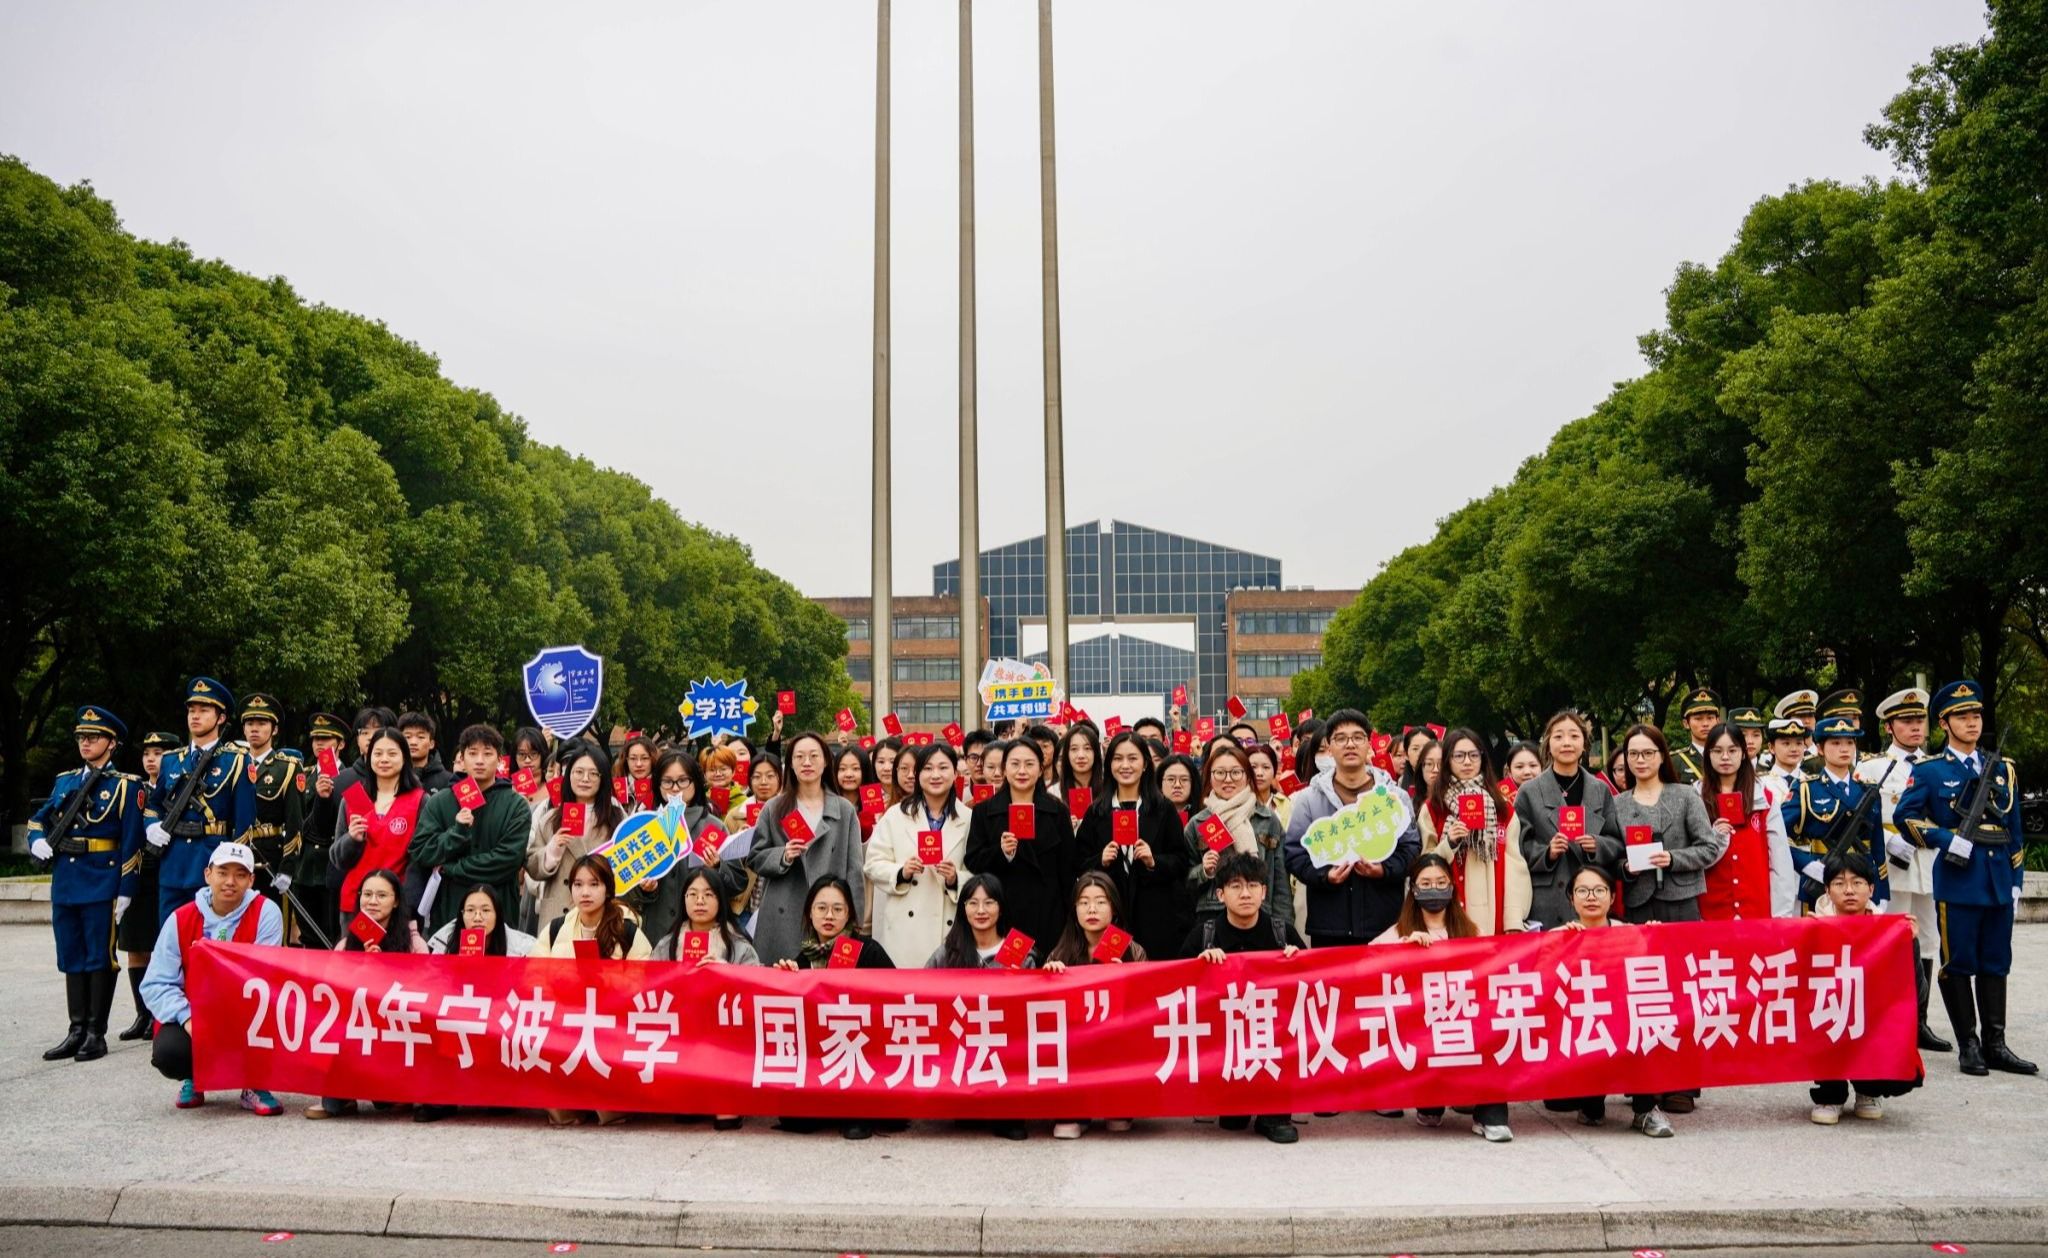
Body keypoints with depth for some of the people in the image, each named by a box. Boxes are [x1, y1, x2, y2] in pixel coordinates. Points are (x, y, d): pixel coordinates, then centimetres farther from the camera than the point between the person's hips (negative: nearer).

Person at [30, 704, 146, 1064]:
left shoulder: (125, 786, -3)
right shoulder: (64, 781, 14)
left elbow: (131, 844, -7)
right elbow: (38, 820, 22)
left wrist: (125, 892, -12)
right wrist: (37, 841, -2)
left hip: (101, 883, -6)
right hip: (64, 882, 6)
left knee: (99, 958, 0)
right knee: (71, 959, 10)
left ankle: (96, 1033, 6)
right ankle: (76, 1031, 18)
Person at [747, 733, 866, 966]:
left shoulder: (845, 810, 5)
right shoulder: (774, 808, 7)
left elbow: (853, 867, 5)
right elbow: (754, 857, 8)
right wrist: (783, 856, -11)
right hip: (783, 916, 0)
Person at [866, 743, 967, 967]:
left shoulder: (968, 820, 6)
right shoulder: (895, 816, 7)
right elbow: (873, 864, 5)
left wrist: (955, 879, -14)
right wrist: (901, 873, -12)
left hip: (950, 929, 0)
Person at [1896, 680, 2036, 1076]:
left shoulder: (2003, 769, 12)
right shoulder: (1930, 771, 0)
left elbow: (2014, 831, 14)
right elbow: (1905, 817, -7)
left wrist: (2015, 879, 10)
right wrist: (1949, 840, -17)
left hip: (1998, 882, 4)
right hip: (1957, 881, -4)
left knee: (1995, 963, 9)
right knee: (1958, 963, 1)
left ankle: (1995, 1044, 16)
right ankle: (1968, 1045, 10)